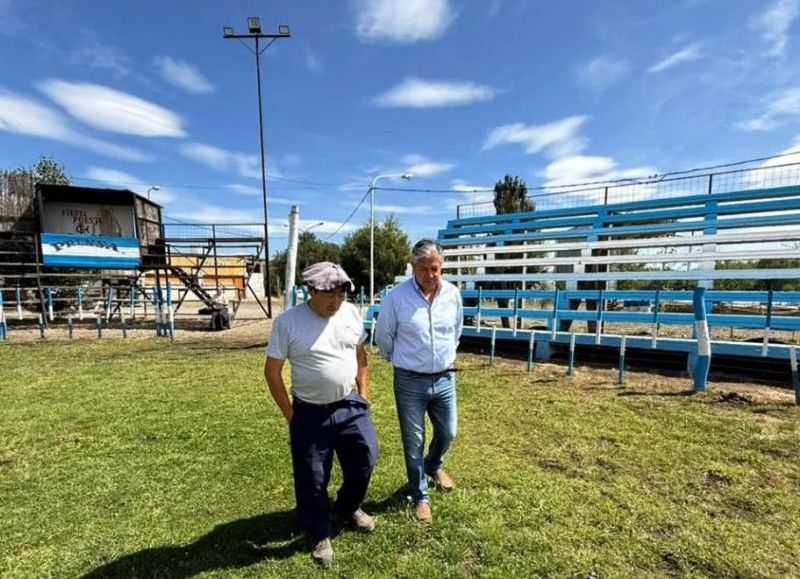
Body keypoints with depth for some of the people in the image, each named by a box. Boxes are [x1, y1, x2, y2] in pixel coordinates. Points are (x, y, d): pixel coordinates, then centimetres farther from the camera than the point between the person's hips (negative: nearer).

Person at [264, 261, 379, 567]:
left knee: (365, 460, 16)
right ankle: (320, 535, 38)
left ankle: (348, 507, 47)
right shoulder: (287, 321, -17)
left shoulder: (351, 313, -5)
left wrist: (364, 392, 8)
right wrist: (290, 414, -6)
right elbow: (272, 371, -9)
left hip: (351, 406, 4)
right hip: (310, 414, -3)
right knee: (311, 480, 11)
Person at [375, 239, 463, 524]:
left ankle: (433, 466, 53)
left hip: (445, 378, 4)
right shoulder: (396, 297, -17)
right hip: (410, 382, -3)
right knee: (414, 442, 10)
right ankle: (420, 497, 33)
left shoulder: (453, 294, -6)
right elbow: (383, 338, -2)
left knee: (447, 433, 20)